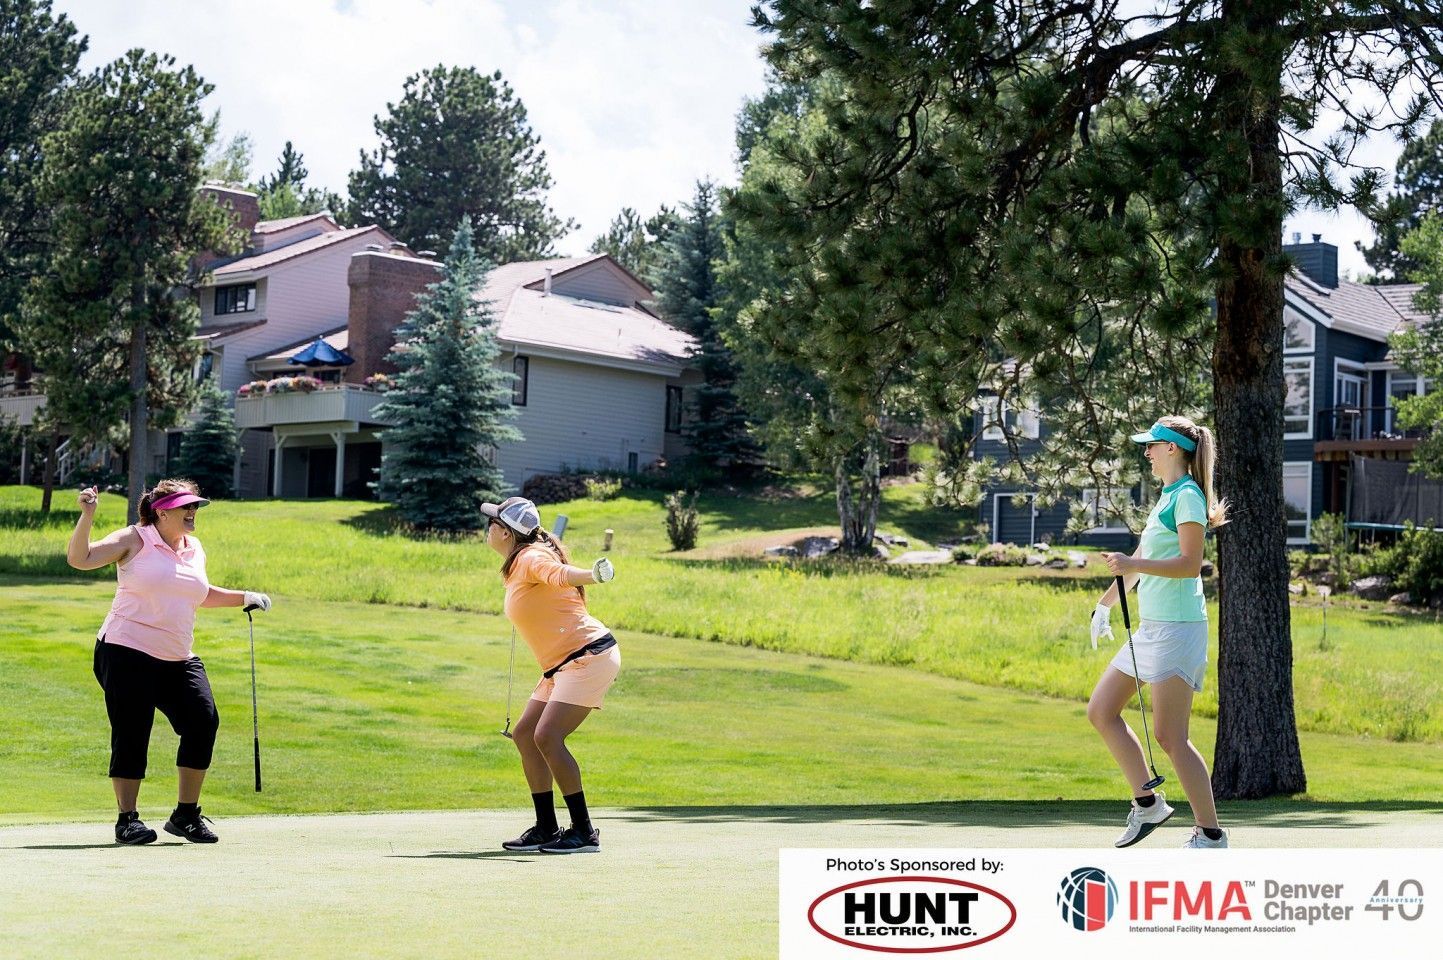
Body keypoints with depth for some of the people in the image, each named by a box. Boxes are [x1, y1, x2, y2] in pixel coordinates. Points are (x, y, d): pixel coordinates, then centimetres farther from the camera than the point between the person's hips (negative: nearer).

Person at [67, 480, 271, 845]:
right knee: (132, 733, -7)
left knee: (204, 721, -10)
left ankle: (186, 814, 3)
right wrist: (87, 516, -21)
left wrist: (244, 598, 26)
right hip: (127, 654, -5)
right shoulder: (134, 540, -3)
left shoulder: (195, 549, 15)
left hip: (178, 660, 5)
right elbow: (78, 559, -11)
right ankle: (127, 819, 6)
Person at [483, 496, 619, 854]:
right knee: (524, 735, 9)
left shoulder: (531, 558, -14)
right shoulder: (515, 568, 17)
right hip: (563, 665, 10)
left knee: (547, 736, -19)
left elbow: (559, 574, -36)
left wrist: (592, 575, -55)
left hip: (589, 656, -10)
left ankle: (584, 832, -13)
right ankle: (547, 829, 15)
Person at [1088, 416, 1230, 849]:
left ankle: (1211, 833, 0)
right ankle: (1147, 803, 14)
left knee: (1169, 737, -8)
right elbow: (1140, 562, 28)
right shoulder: (1166, 498, 18)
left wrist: (1133, 565, -25)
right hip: (1150, 627, 10)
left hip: (1177, 629, -10)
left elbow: (1190, 564, -21)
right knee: (1101, 711, 9)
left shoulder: (1187, 496, -10)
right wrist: (1105, 605, 35)